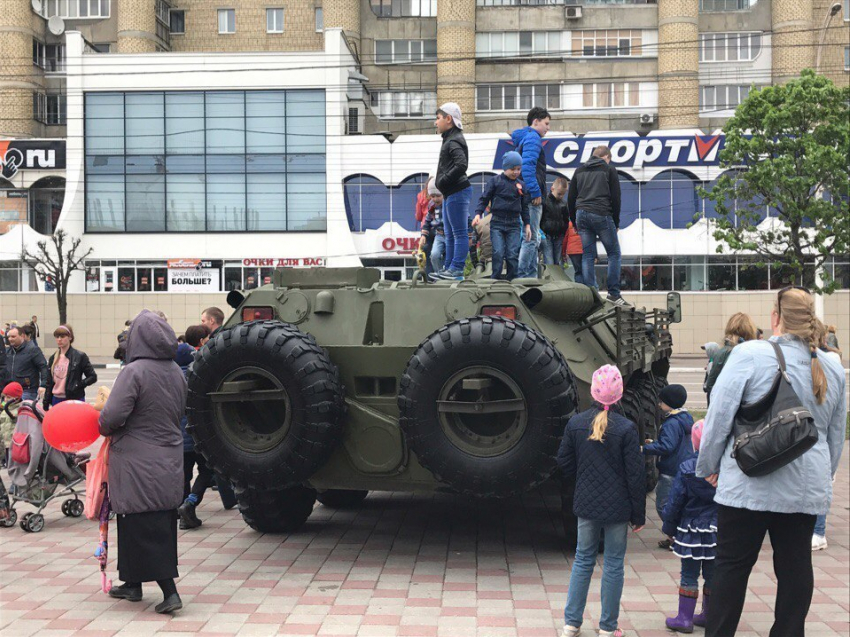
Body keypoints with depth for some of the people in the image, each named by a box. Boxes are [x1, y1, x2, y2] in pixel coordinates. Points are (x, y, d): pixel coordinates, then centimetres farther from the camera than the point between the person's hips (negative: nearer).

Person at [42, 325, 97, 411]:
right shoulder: (53, 358, 11)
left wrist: (78, 385, -14)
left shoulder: (80, 356, -3)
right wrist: (46, 404, 12)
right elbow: (48, 383, 15)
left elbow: (93, 377, -2)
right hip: (56, 400, 5)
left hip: (74, 400, -5)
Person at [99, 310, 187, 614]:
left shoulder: (134, 372, -17)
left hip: (138, 466, -7)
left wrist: (104, 427, 0)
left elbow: (111, 417, -21)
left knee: (144, 530, -1)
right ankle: (133, 584, 30)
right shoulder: (176, 373, 5)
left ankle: (170, 593, -5)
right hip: (169, 462, 8)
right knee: (161, 526, 16)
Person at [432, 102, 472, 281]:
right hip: (450, 193, 11)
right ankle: (449, 268, 20)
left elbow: (461, 165, -26)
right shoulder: (450, 139, 17)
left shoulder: (454, 141, -13)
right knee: (450, 234, 14)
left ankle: (457, 269, -6)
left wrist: (443, 181, -19)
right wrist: (441, 182, 8)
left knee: (460, 233, -7)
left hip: (457, 192, -11)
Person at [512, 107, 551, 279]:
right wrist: (535, 192, -21)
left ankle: (532, 276, 18)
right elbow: (527, 166, -22)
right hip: (532, 198, -11)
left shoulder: (524, 138, 22)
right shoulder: (533, 138, -9)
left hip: (530, 198, 11)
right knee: (531, 238, -10)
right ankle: (522, 276, -11)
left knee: (533, 238, 14)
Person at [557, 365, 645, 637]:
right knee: (613, 564, 8)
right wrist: (638, 514, -2)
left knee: (583, 559, 14)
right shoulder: (626, 428, -14)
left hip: (586, 504, 3)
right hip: (617, 507, -3)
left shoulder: (576, 423, -4)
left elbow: (564, 464, 4)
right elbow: (635, 476, -10)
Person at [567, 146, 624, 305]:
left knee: (588, 256, 6)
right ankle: (614, 293, -2)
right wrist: (616, 222, 9)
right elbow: (615, 198, 2)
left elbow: (571, 198, 16)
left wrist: (574, 221, 22)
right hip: (601, 215, -4)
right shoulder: (609, 169, 7)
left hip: (582, 214, 4)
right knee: (614, 253, 5)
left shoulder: (579, 170, 18)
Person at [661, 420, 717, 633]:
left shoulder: (686, 469, -12)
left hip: (691, 530, -3)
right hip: (718, 530, 3)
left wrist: (669, 527, 4)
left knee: (689, 575, 5)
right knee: (712, 575, 14)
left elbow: (675, 501, -7)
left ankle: (685, 617, 7)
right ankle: (709, 615, 24)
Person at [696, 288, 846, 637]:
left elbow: (719, 416, -10)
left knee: (732, 565, 6)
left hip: (749, 486, -4)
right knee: (795, 566, 11)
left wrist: (708, 467, 4)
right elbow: (836, 436, 16)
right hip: (807, 489, 4)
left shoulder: (750, 354, -12)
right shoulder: (833, 368, 6)